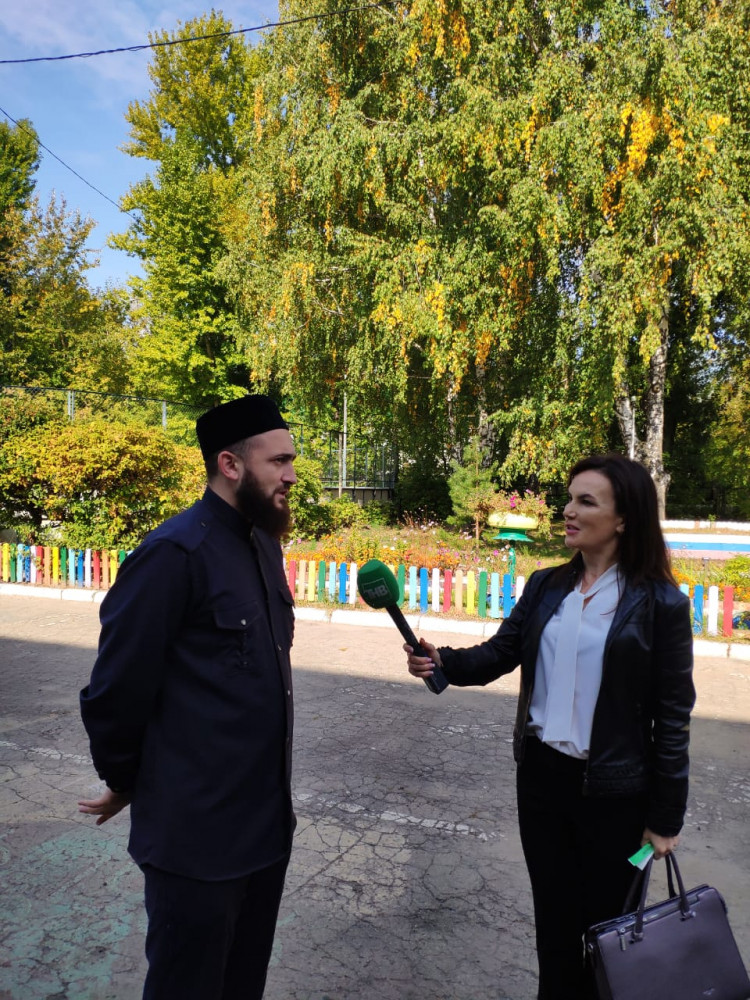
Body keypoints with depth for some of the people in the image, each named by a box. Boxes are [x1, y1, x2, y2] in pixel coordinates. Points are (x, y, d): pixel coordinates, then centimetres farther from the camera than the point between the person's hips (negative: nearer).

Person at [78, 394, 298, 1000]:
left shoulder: (264, 543, 6)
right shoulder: (175, 554, -20)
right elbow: (117, 688, -15)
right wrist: (124, 784, -1)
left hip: (266, 820, 7)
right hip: (196, 835, -7)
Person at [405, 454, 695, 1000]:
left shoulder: (660, 603, -12)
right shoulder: (546, 586, 2)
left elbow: (672, 715, -9)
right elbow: (500, 652, 0)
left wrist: (666, 816, -6)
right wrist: (444, 661, -20)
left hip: (613, 791, -4)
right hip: (541, 775, 4)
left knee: (605, 924, 15)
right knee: (553, 915, 19)